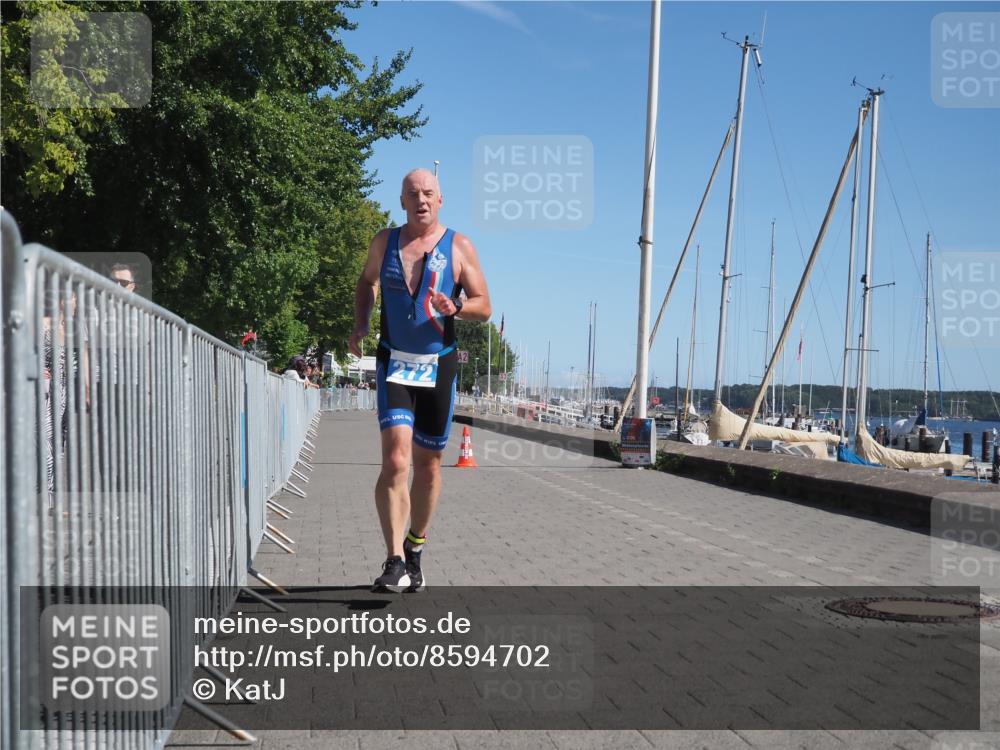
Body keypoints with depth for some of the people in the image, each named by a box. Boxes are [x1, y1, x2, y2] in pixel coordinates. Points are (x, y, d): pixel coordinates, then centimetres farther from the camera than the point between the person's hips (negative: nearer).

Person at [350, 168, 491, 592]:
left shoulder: (459, 247, 1)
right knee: (395, 460, -17)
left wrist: (454, 307, -20)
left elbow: (484, 307, 1)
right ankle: (395, 562, -18)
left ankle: (415, 551, 28)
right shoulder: (384, 242, 6)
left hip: (438, 366, 1)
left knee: (428, 465, 9)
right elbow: (366, 282, 24)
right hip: (393, 364, 0)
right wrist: (359, 325, 7)